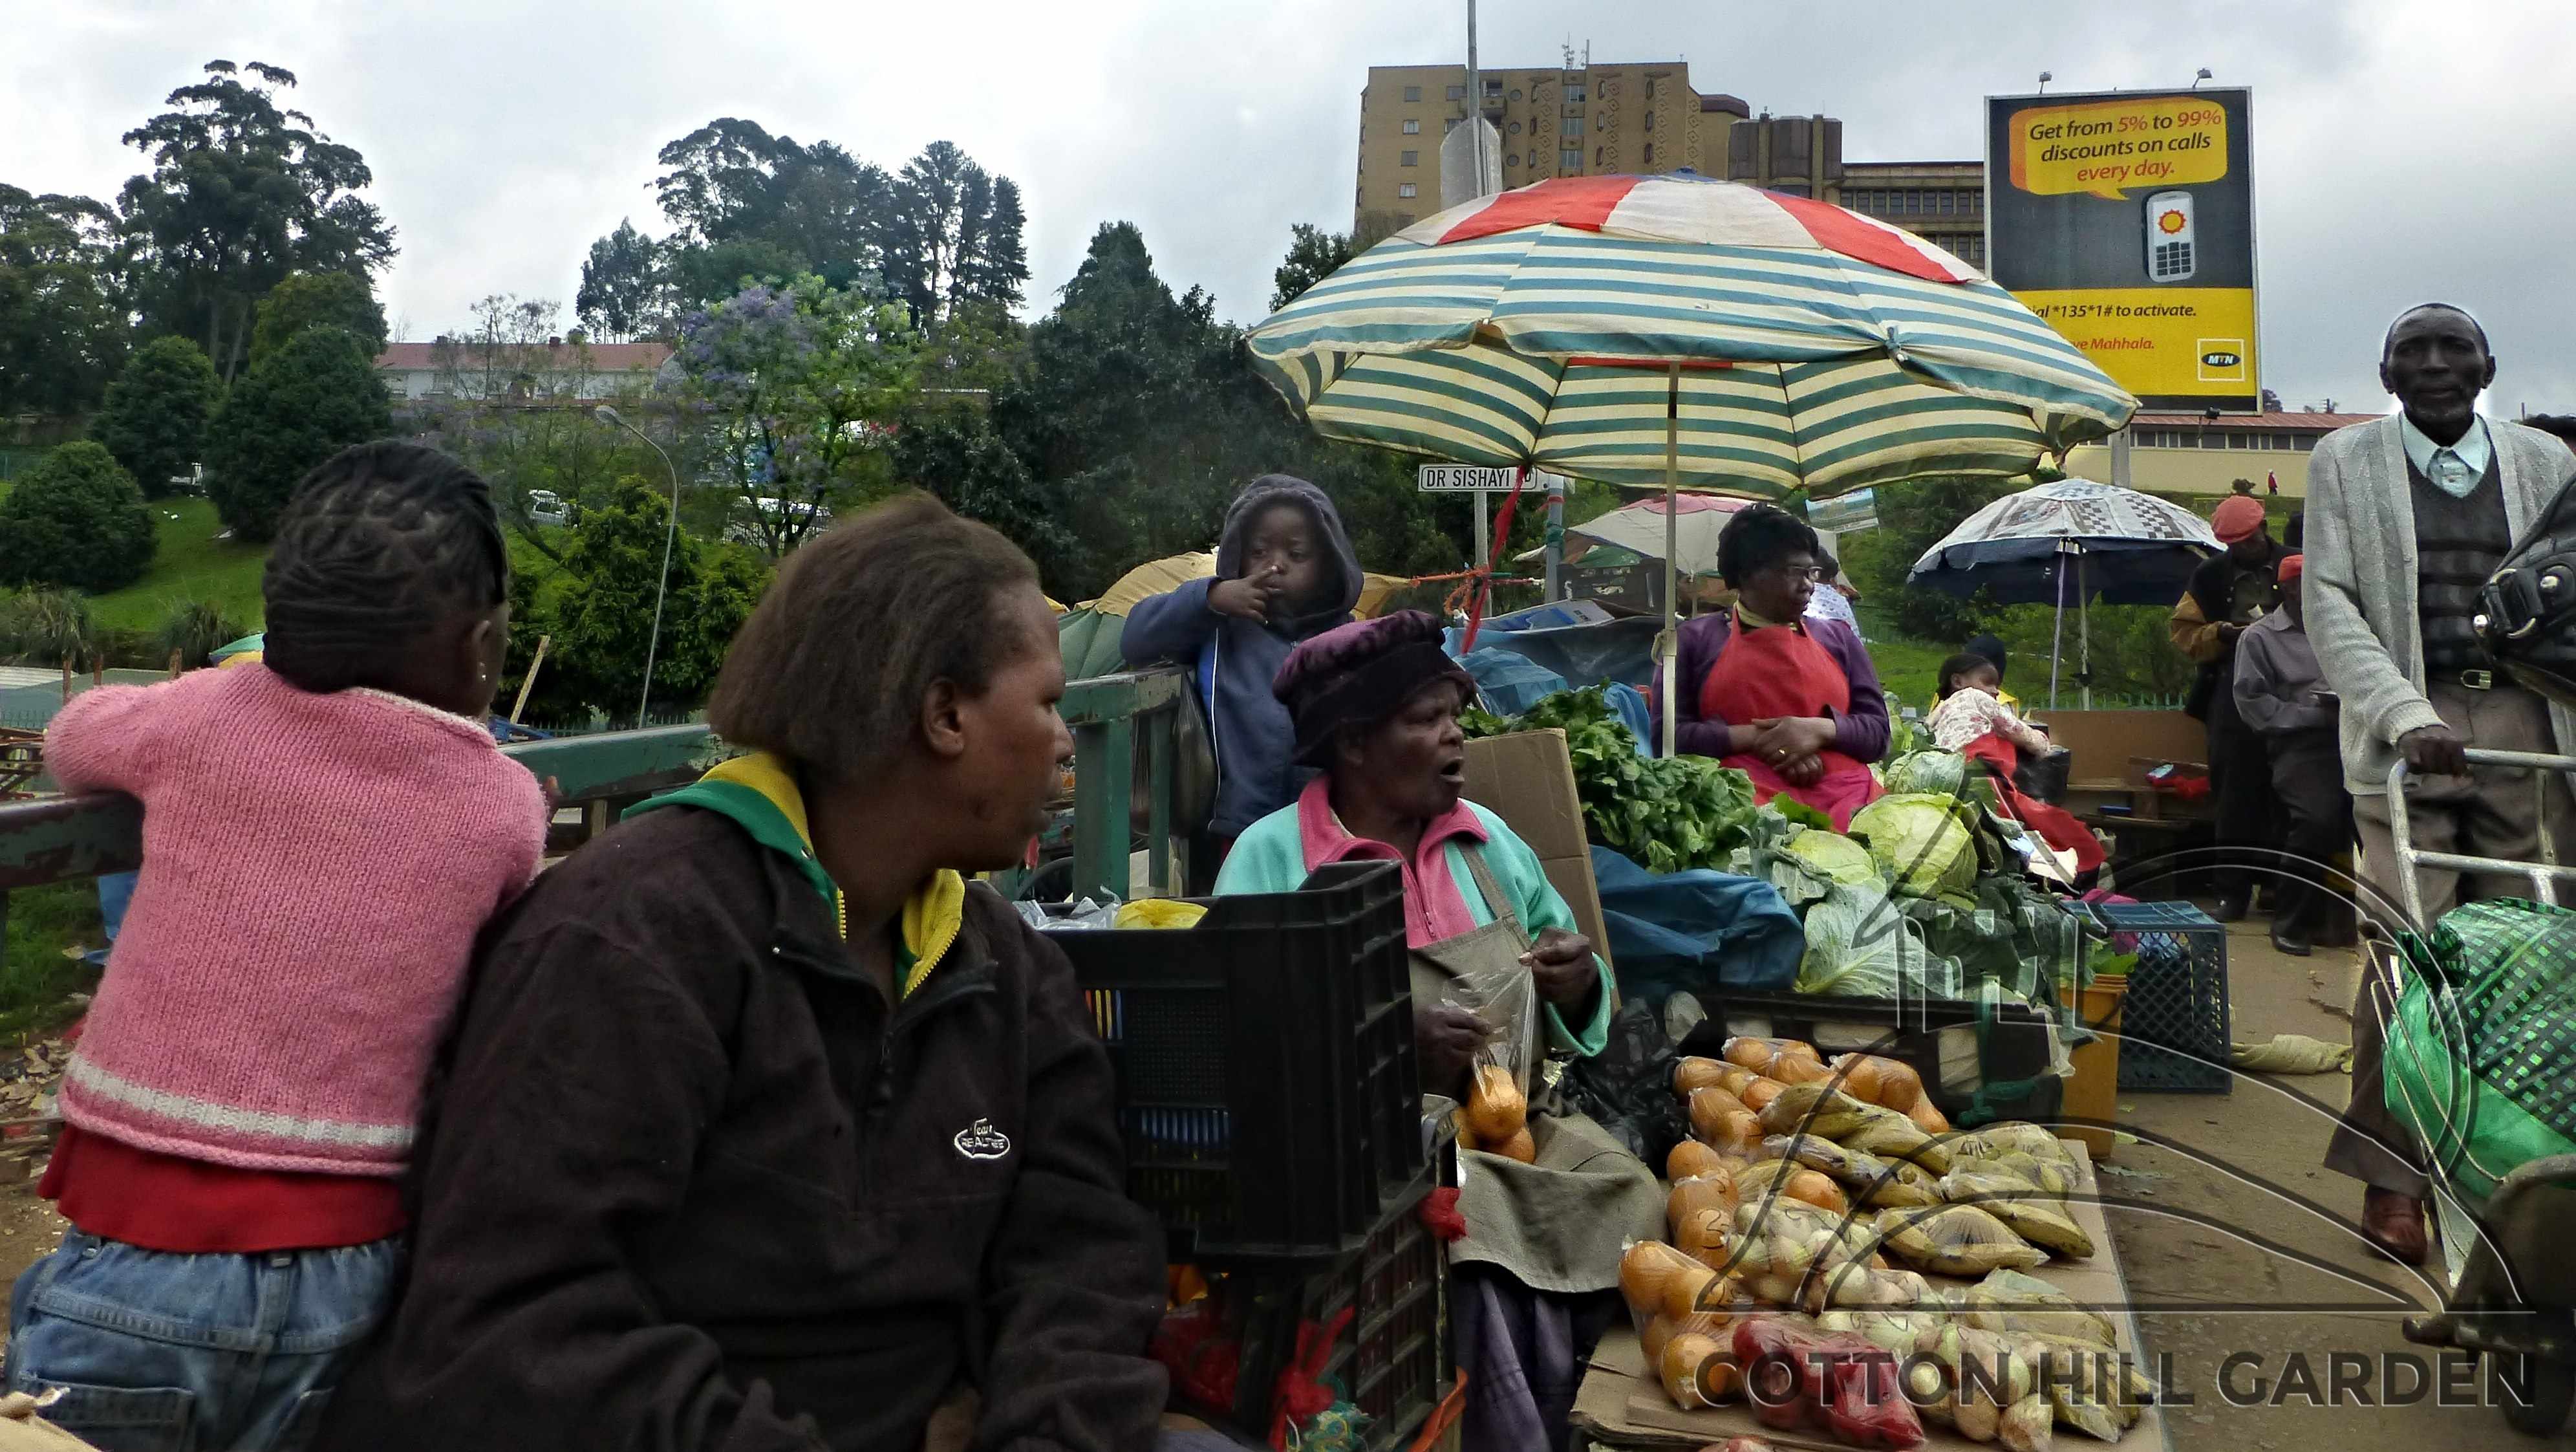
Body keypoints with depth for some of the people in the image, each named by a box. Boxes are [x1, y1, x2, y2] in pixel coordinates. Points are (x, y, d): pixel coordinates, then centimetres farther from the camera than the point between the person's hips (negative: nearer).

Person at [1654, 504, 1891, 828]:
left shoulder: (1839, 638, 23)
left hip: (1844, 801, 3)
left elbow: (1877, 733, 18)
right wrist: (1757, 738, -8)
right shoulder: (1696, 639, 14)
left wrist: (1820, 730, -5)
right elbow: (1667, 734, 4)